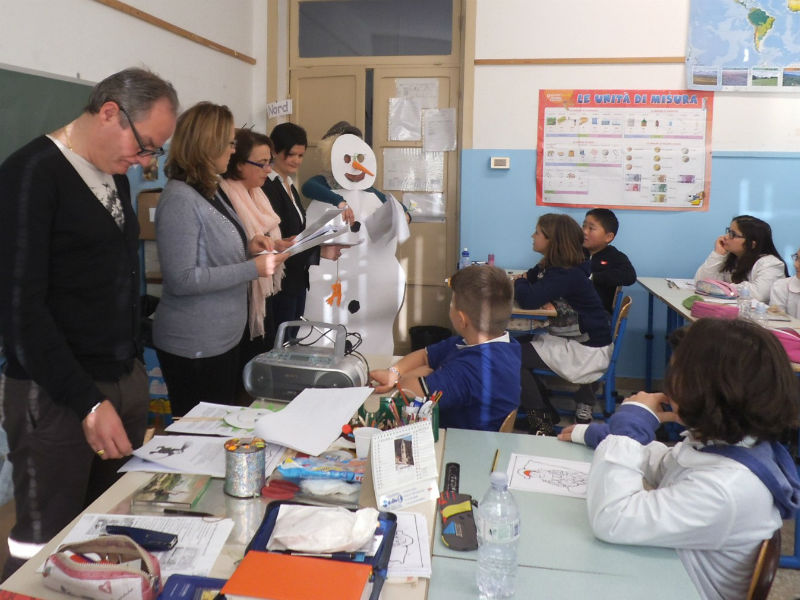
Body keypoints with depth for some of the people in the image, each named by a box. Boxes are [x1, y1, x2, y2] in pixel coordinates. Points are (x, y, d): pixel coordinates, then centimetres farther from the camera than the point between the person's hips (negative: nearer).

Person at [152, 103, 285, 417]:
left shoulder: (210, 191, 10)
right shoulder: (179, 200, -19)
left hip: (223, 338, 9)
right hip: (194, 347, -9)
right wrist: (252, 269, -22)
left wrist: (247, 246, 1)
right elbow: (182, 280, -24)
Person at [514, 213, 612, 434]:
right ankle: (545, 409, 19)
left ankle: (541, 424, 2)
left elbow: (529, 300, -33)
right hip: (573, 339, 10)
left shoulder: (566, 275, -25)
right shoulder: (552, 266, 5)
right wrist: (522, 282, -10)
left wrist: (520, 283, -12)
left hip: (588, 350, -10)